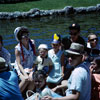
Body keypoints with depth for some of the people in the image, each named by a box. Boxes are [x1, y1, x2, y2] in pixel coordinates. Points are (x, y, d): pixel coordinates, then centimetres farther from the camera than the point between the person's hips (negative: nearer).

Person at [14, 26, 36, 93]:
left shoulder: (32, 43, -3)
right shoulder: (18, 49, -14)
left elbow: (36, 56, 8)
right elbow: (19, 64, -15)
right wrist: (25, 74, -27)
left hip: (31, 68, 3)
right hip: (21, 68, -3)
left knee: (32, 79, -26)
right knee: (26, 80, -29)